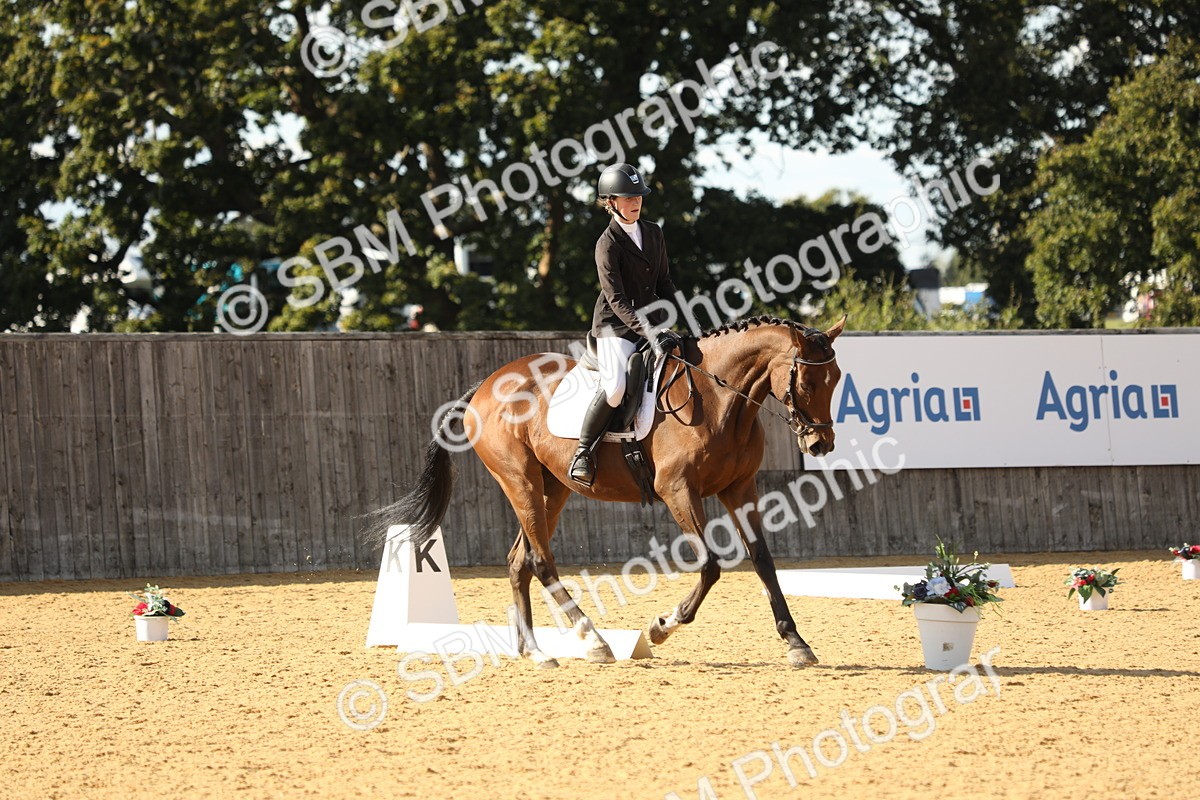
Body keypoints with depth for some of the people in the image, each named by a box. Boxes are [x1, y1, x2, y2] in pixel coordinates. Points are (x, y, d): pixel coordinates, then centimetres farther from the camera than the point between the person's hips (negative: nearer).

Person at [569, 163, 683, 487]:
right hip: (615, 326, -7)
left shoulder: (653, 233, 9)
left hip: (651, 321, 7)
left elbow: (664, 283, 17)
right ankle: (584, 451, -13)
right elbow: (617, 300, -19)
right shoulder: (608, 244, -13)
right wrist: (649, 333, -28)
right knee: (616, 387, -28)